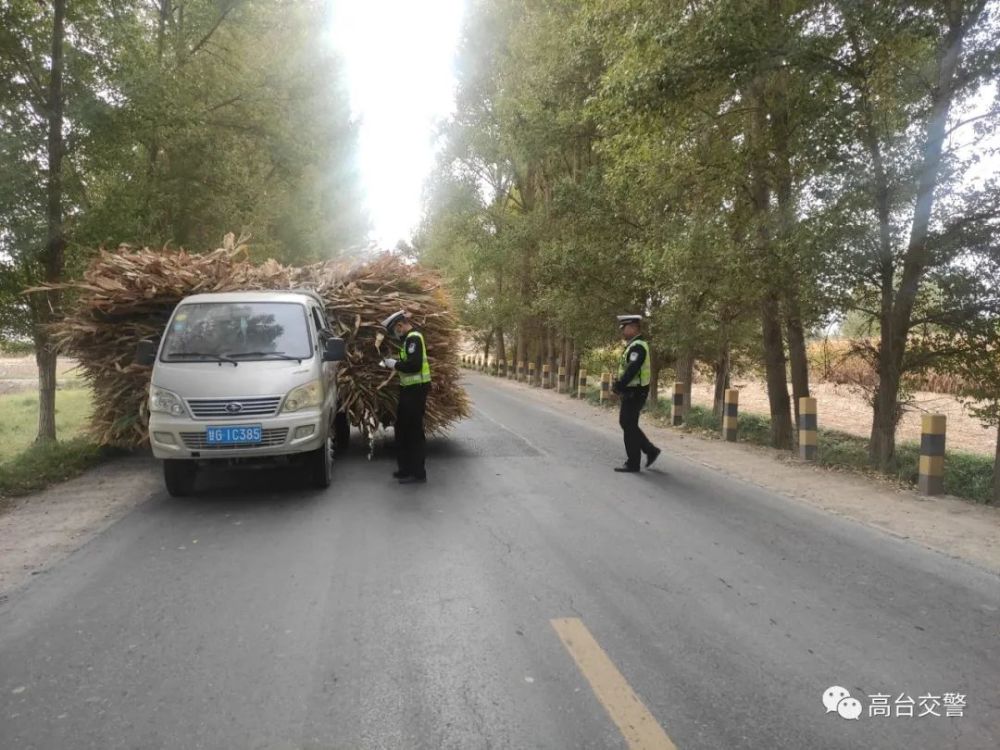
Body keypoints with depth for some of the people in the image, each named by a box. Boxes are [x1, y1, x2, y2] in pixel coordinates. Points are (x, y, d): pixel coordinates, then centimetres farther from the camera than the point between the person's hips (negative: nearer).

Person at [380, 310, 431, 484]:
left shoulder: (414, 338, -17)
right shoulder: (409, 338, 15)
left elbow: (414, 365, -27)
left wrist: (394, 364, -15)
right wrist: (391, 364, 9)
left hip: (416, 390, -11)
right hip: (409, 389, 11)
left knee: (414, 430, -4)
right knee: (403, 429, 16)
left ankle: (418, 473, 3)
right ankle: (406, 467, 26)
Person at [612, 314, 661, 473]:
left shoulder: (638, 346, -18)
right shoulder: (633, 345, 14)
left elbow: (632, 370, -27)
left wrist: (618, 386, -22)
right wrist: (618, 384, 8)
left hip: (634, 393, -10)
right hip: (630, 392, 10)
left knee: (629, 426, -2)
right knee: (626, 423, 16)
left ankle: (632, 463, 8)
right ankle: (651, 450, 23)